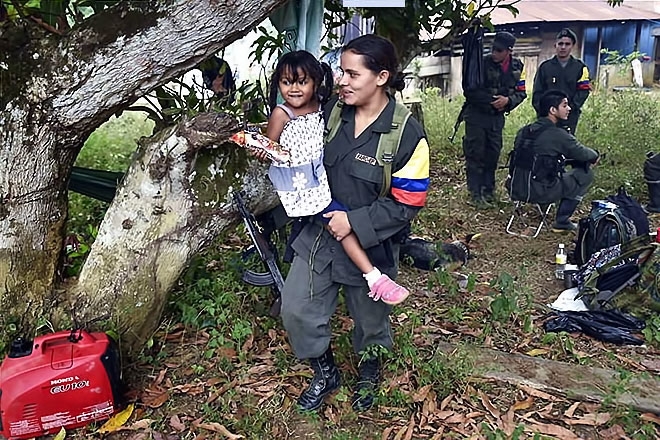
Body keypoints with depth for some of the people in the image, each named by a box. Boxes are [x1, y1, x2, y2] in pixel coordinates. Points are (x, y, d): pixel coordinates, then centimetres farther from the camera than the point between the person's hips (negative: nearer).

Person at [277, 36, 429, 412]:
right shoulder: (331, 112, -4)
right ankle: (326, 374, 33)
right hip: (320, 231, 5)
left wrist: (355, 222, -23)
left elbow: (407, 204, -17)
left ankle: (369, 371, 50)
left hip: (370, 245, -4)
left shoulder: (408, 134, -18)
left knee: (369, 318, 17)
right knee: (296, 310, 6)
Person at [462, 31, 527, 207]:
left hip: (497, 117, 4)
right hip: (476, 115, -4)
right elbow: (469, 91, -15)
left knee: (493, 154, 11)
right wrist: (491, 100, -20)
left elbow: (521, 93, 3)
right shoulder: (483, 63, -13)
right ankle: (476, 194, 5)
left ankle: (488, 190, 24)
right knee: (475, 155, -2)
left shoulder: (518, 67, 1)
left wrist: (507, 100, -17)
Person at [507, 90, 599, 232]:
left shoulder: (524, 131, 9)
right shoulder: (558, 135, -13)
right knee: (586, 173, 10)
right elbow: (583, 154, 1)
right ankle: (561, 222, 10)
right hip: (539, 193, -8)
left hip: (516, 189, 8)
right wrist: (595, 155, 25)